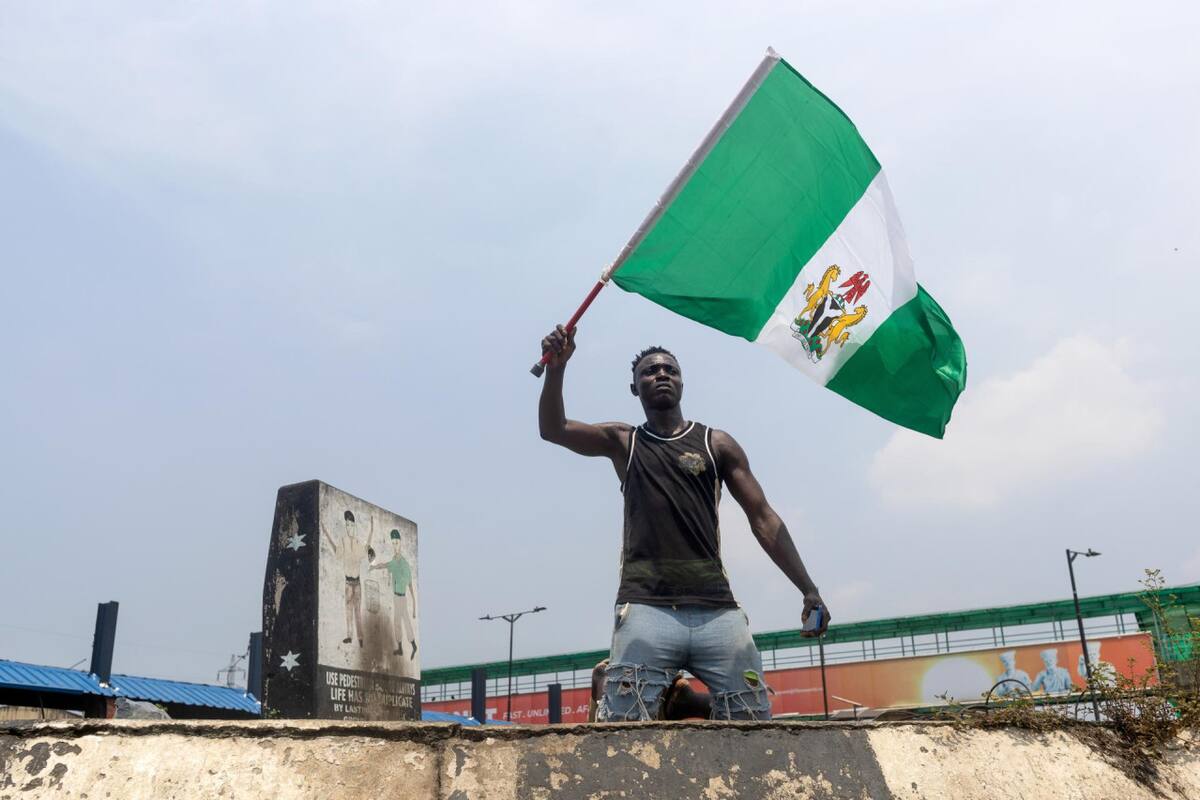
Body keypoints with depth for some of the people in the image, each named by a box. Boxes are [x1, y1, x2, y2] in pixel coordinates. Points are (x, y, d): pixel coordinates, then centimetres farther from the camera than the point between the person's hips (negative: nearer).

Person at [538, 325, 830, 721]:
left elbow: (763, 518, 12)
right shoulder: (623, 442, 17)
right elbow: (553, 429, 3)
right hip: (645, 609, -1)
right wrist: (556, 368, -15)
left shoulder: (716, 444, 15)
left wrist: (808, 589, 4)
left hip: (717, 609, 1)